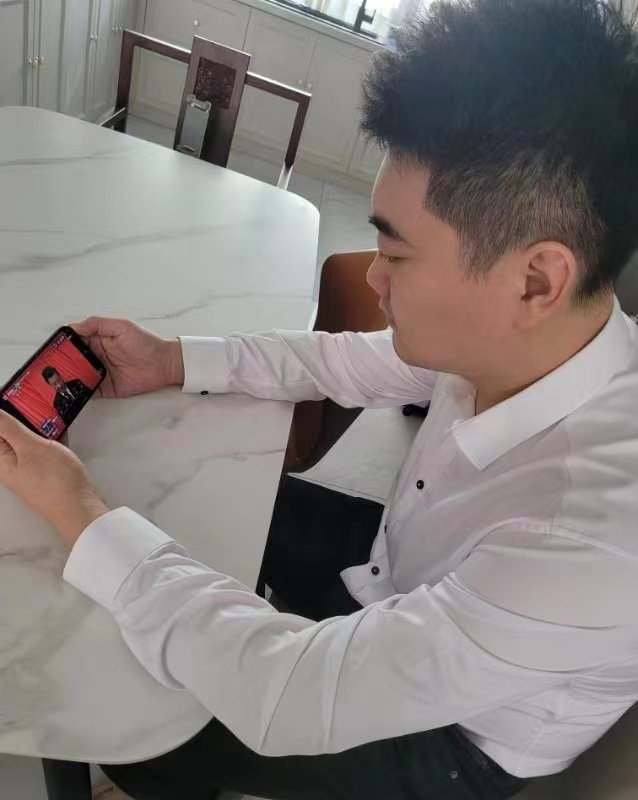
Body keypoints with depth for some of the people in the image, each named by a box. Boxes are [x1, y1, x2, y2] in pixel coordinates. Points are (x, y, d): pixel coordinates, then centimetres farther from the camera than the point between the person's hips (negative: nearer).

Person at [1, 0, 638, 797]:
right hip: (411, 575, 5)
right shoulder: (509, 336, -22)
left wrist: (82, 514, -29)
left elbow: (284, 700, -38)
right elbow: (355, 363, -3)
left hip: (448, 735, -5)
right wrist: (174, 361, -9)